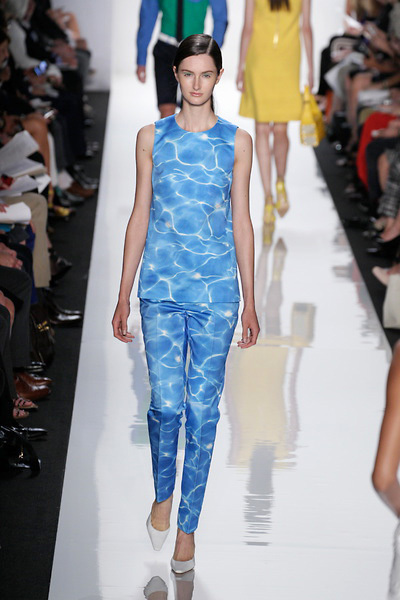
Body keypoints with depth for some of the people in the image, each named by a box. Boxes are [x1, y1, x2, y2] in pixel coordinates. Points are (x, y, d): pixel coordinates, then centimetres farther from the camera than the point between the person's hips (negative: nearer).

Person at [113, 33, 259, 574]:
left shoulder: (237, 141, 4)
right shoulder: (152, 137, 5)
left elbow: (241, 223, 6)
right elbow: (140, 217, 7)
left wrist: (250, 303, 5)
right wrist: (124, 297, 5)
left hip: (216, 291, 0)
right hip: (162, 286, 0)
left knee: (202, 409, 2)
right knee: (166, 403, -6)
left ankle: (188, 524, 16)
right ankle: (163, 493, 23)